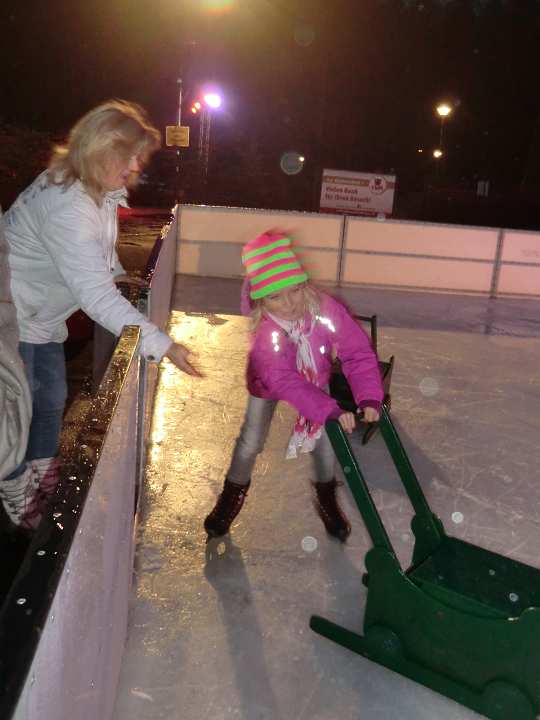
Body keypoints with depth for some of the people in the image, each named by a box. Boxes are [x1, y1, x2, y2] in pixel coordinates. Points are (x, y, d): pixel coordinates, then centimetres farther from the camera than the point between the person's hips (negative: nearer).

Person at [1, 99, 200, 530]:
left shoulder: (100, 190, -2)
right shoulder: (67, 205, -34)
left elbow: (101, 255, 15)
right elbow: (96, 295, -38)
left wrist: (119, 277, -5)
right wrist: (161, 344, -38)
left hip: (43, 315, 10)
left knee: (52, 396, 19)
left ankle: (45, 479, 39)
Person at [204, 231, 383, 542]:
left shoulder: (325, 308, -36)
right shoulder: (261, 331, -40)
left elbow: (359, 351, -31)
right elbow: (283, 382, -44)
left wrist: (369, 398, -43)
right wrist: (330, 410, -53)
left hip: (315, 379, 2)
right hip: (269, 385, -2)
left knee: (324, 435, 8)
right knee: (251, 441, 9)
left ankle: (326, 495, 36)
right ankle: (234, 492, 37)